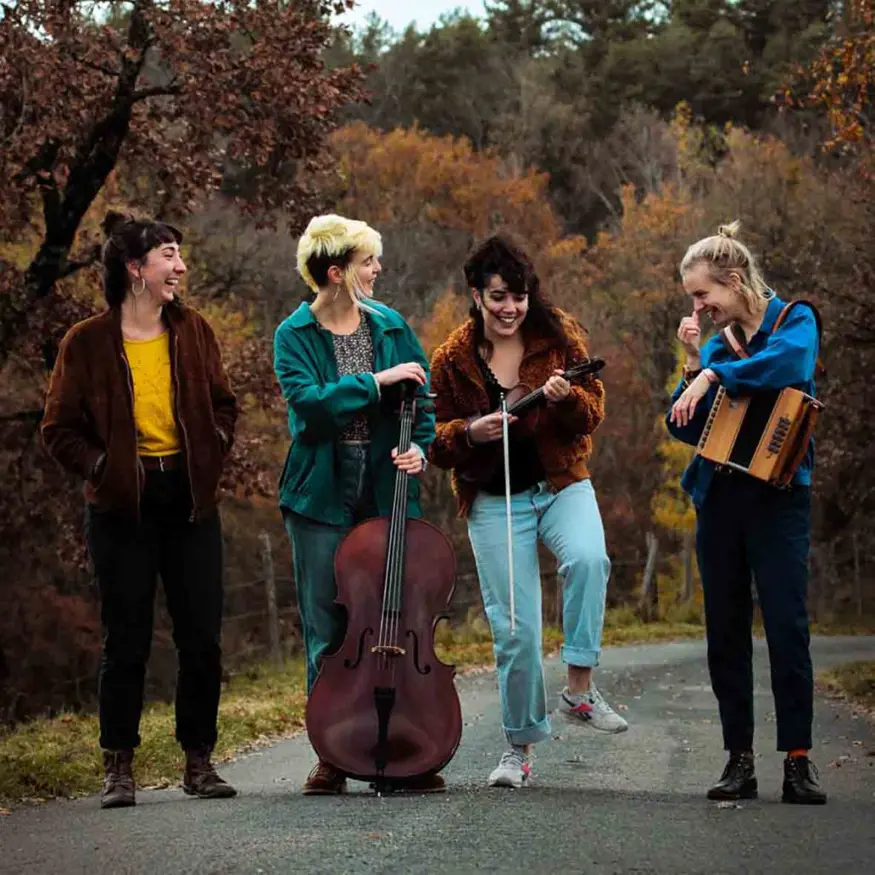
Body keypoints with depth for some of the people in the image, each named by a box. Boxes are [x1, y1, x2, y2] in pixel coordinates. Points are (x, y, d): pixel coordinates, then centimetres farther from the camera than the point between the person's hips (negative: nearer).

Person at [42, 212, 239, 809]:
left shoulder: (193, 330, 7)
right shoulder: (87, 343, -3)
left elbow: (224, 405, 16)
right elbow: (60, 428, 2)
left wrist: (211, 457, 1)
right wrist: (100, 466, -11)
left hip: (189, 499, 3)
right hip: (122, 506, -3)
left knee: (202, 637, 1)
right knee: (127, 641, 0)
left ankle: (199, 762, 13)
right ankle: (119, 767, 10)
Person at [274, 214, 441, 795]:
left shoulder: (390, 326, 8)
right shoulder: (295, 336, -2)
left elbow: (421, 400, 10)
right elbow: (309, 401, -18)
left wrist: (420, 447, -8)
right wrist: (375, 381, -20)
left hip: (385, 491, 2)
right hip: (323, 497, -2)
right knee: (328, 633, 3)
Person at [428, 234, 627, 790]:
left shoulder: (559, 336, 0)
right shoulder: (453, 358, 1)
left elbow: (594, 413, -2)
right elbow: (436, 443, 4)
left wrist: (567, 399, -24)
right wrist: (470, 433, -17)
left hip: (562, 487, 0)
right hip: (494, 501, 0)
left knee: (588, 558, -33)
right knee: (515, 629, -2)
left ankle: (580, 690, -23)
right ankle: (521, 747, 16)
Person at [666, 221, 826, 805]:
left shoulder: (793, 320, 0)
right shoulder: (717, 345, 15)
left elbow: (789, 360, -25)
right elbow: (687, 429, 9)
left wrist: (714, 375, -26)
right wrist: (693, 364, -2)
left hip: (778, 495, -6)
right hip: (720, 496, 6)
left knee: (787, 625, -10)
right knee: (726, 631, 6)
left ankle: (799, 760, -7)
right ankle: (740, 761, 11)